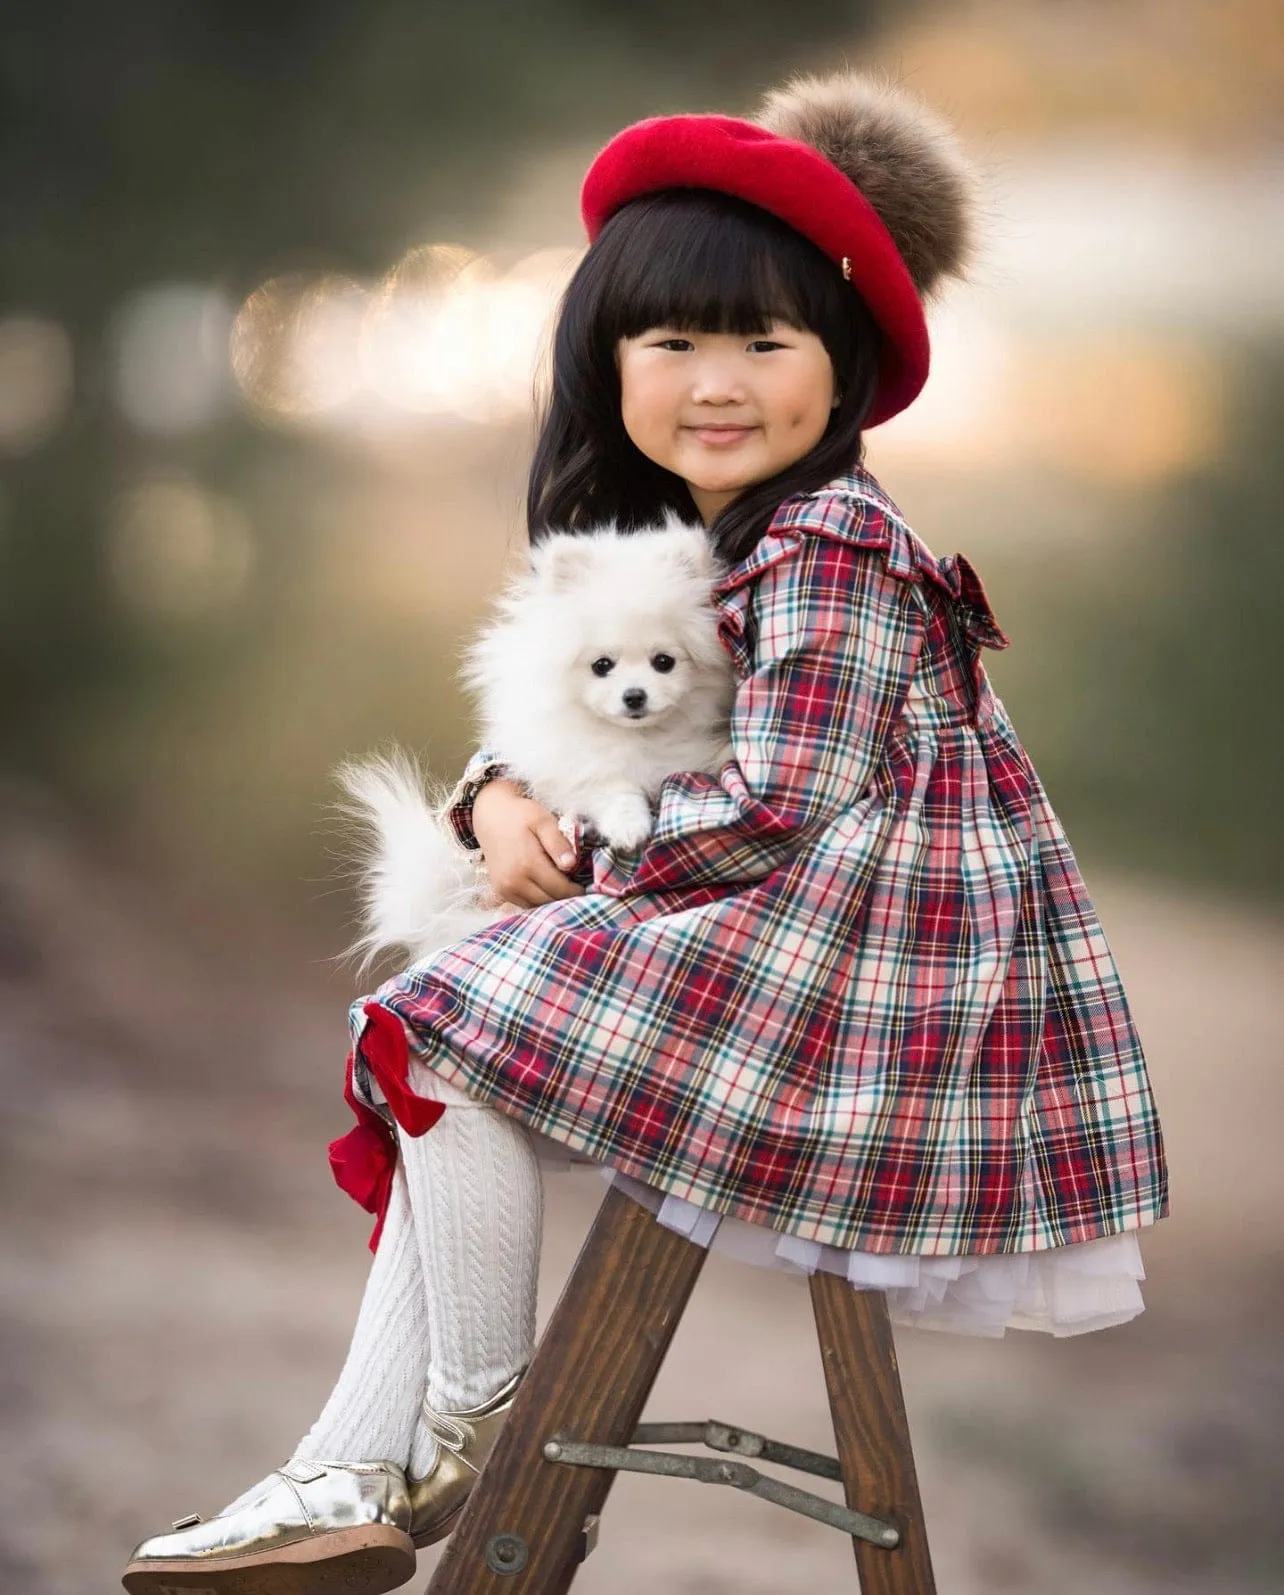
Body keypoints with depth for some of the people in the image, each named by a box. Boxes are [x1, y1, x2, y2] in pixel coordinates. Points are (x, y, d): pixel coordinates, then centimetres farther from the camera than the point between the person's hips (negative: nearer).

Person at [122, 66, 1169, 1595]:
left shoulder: (828, 542, -17)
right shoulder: (677, 538, 14)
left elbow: (780, 801, -23)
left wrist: (586, 865, -10)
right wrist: (500, 801, -6)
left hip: (842, 953, -10)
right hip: (751, 938, 10)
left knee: (449, 1023, -13)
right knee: (451, 1052, 8)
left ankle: (469, 1428, 0)